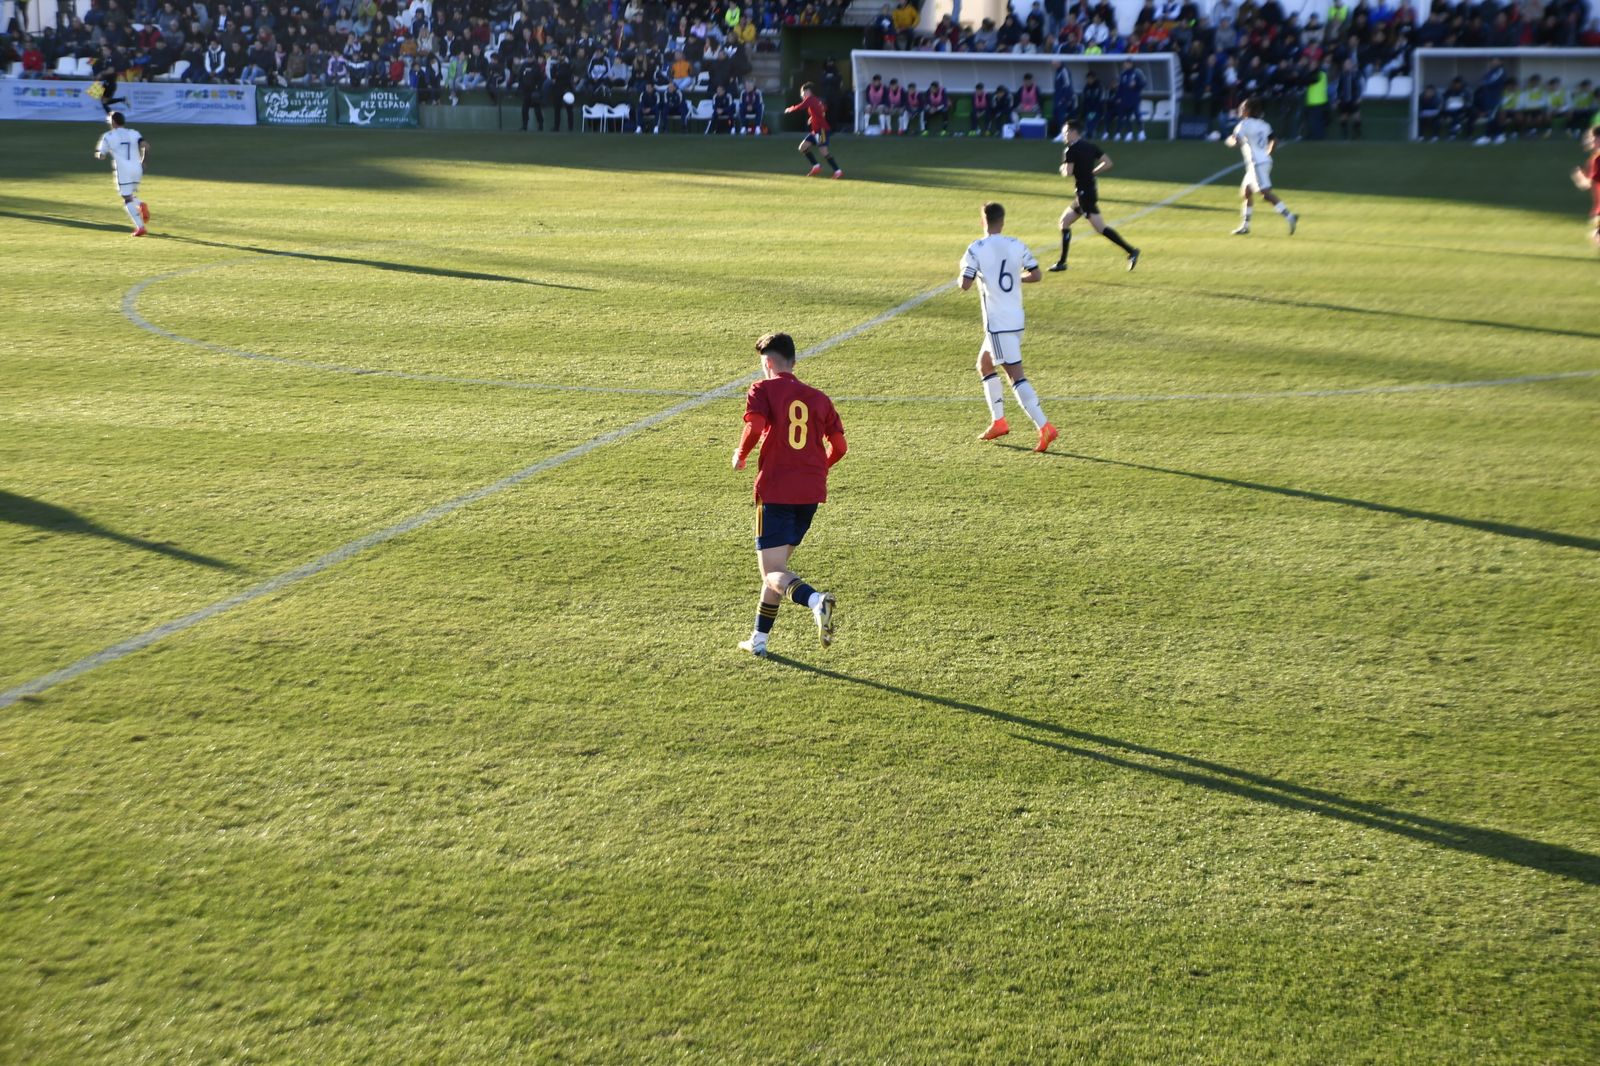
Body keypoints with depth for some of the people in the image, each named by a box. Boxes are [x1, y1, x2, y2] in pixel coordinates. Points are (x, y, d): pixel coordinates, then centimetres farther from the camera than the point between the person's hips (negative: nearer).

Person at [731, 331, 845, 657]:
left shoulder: (762, 390, -1)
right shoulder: (817, 397, 13)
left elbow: (754, 428, -18)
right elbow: (839, 446, 10)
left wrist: (740, 454, 1)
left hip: (775, 492, -6)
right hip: (812, 493, 6)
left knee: (773, 572, -5)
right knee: (777, 564, 20)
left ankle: (817, 601, -35)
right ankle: (759, 639, 25)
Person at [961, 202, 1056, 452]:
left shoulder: (976, 249, -10)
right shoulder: (1017, 245, 4)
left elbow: (965, 284, -15)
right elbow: (1035, 275, 2)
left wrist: (964, 269, 7)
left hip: (997, 323, -7)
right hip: (1016, 319, 7)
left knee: (1016, 376, -8)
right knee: (984, 365, 23)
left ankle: (1044, 427, -17)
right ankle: (998, 421, 24)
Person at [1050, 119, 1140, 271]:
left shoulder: (1071, 150, -11)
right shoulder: (1090, 147, 12)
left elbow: (1068, 172, -20)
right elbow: (1108, 163, 10)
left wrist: (1062, 169, 3)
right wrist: (1091, 172, 15)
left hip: (1084, 192, -10)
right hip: (1090, 189, 10)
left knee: (1100, 227, -14)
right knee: (1065, 221, 17)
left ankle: (1130, 250, -22)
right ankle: (1062, 262, 18)